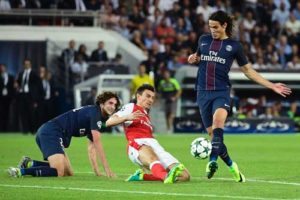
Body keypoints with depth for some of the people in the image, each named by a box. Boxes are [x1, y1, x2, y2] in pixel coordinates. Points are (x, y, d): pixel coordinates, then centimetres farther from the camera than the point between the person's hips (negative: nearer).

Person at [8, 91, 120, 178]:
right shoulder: (95, 112, -7)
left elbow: (91, 147, 28)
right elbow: (97, 142, -14)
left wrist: (96, 171, 18)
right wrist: (107, 169, -13)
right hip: (52, 133, -10)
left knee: (68, 173, 12)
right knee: (59, 172, -22)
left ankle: (30, 163, 8)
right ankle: (21, 171, -22)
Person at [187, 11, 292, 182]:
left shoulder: (234, 46, 4)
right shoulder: (204, 40, 11)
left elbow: (248, 70, 11)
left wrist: (271, 86, 7)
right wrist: (193, 59, 4)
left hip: (221, 92, -4)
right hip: (203, 92, 4)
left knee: (218, 119, -33)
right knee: (213, 133, 1)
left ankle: (213, 161, -44)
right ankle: (232, 166, 18)